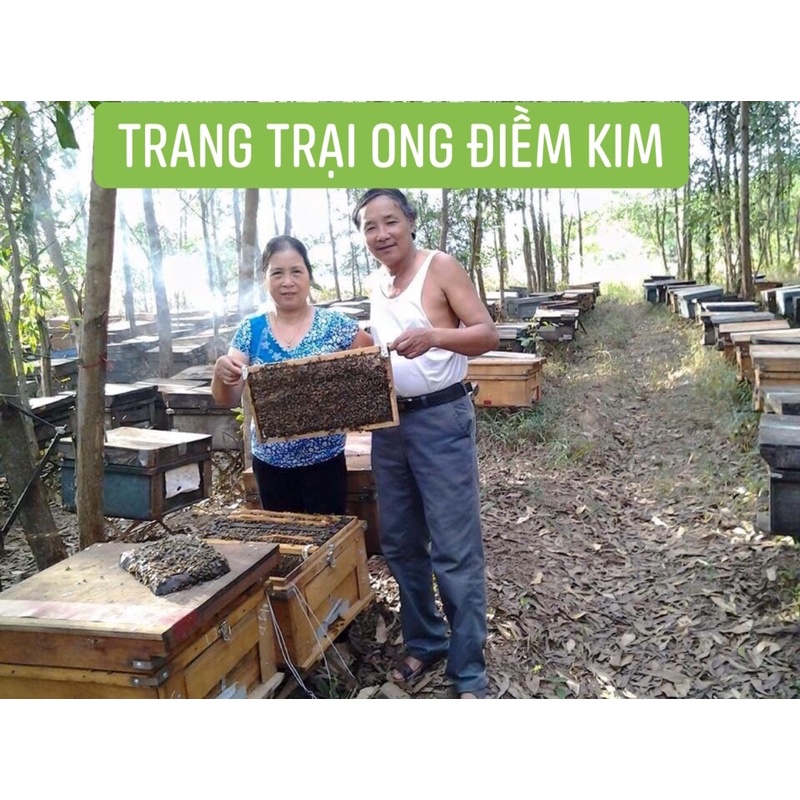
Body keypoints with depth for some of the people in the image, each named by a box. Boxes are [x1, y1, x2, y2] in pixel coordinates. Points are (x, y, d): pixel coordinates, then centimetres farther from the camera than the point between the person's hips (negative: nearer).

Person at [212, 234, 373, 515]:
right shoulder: (251, 329, 0)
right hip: (270, 463, 2)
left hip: (324, 460, -2)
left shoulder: (335, 324, -6)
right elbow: (228, 400, 0)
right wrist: (222, 373, -21)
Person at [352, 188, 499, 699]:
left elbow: (488, 335, -15)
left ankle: (469, 674, 10)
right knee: (399, 543, 14)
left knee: (455, 551, -2)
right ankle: (424, 642, 32)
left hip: (441, 419, -7)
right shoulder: (376, 283, 11)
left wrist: (432, 336, -31)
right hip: (389, 423, 7)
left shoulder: (441, 267, -8)